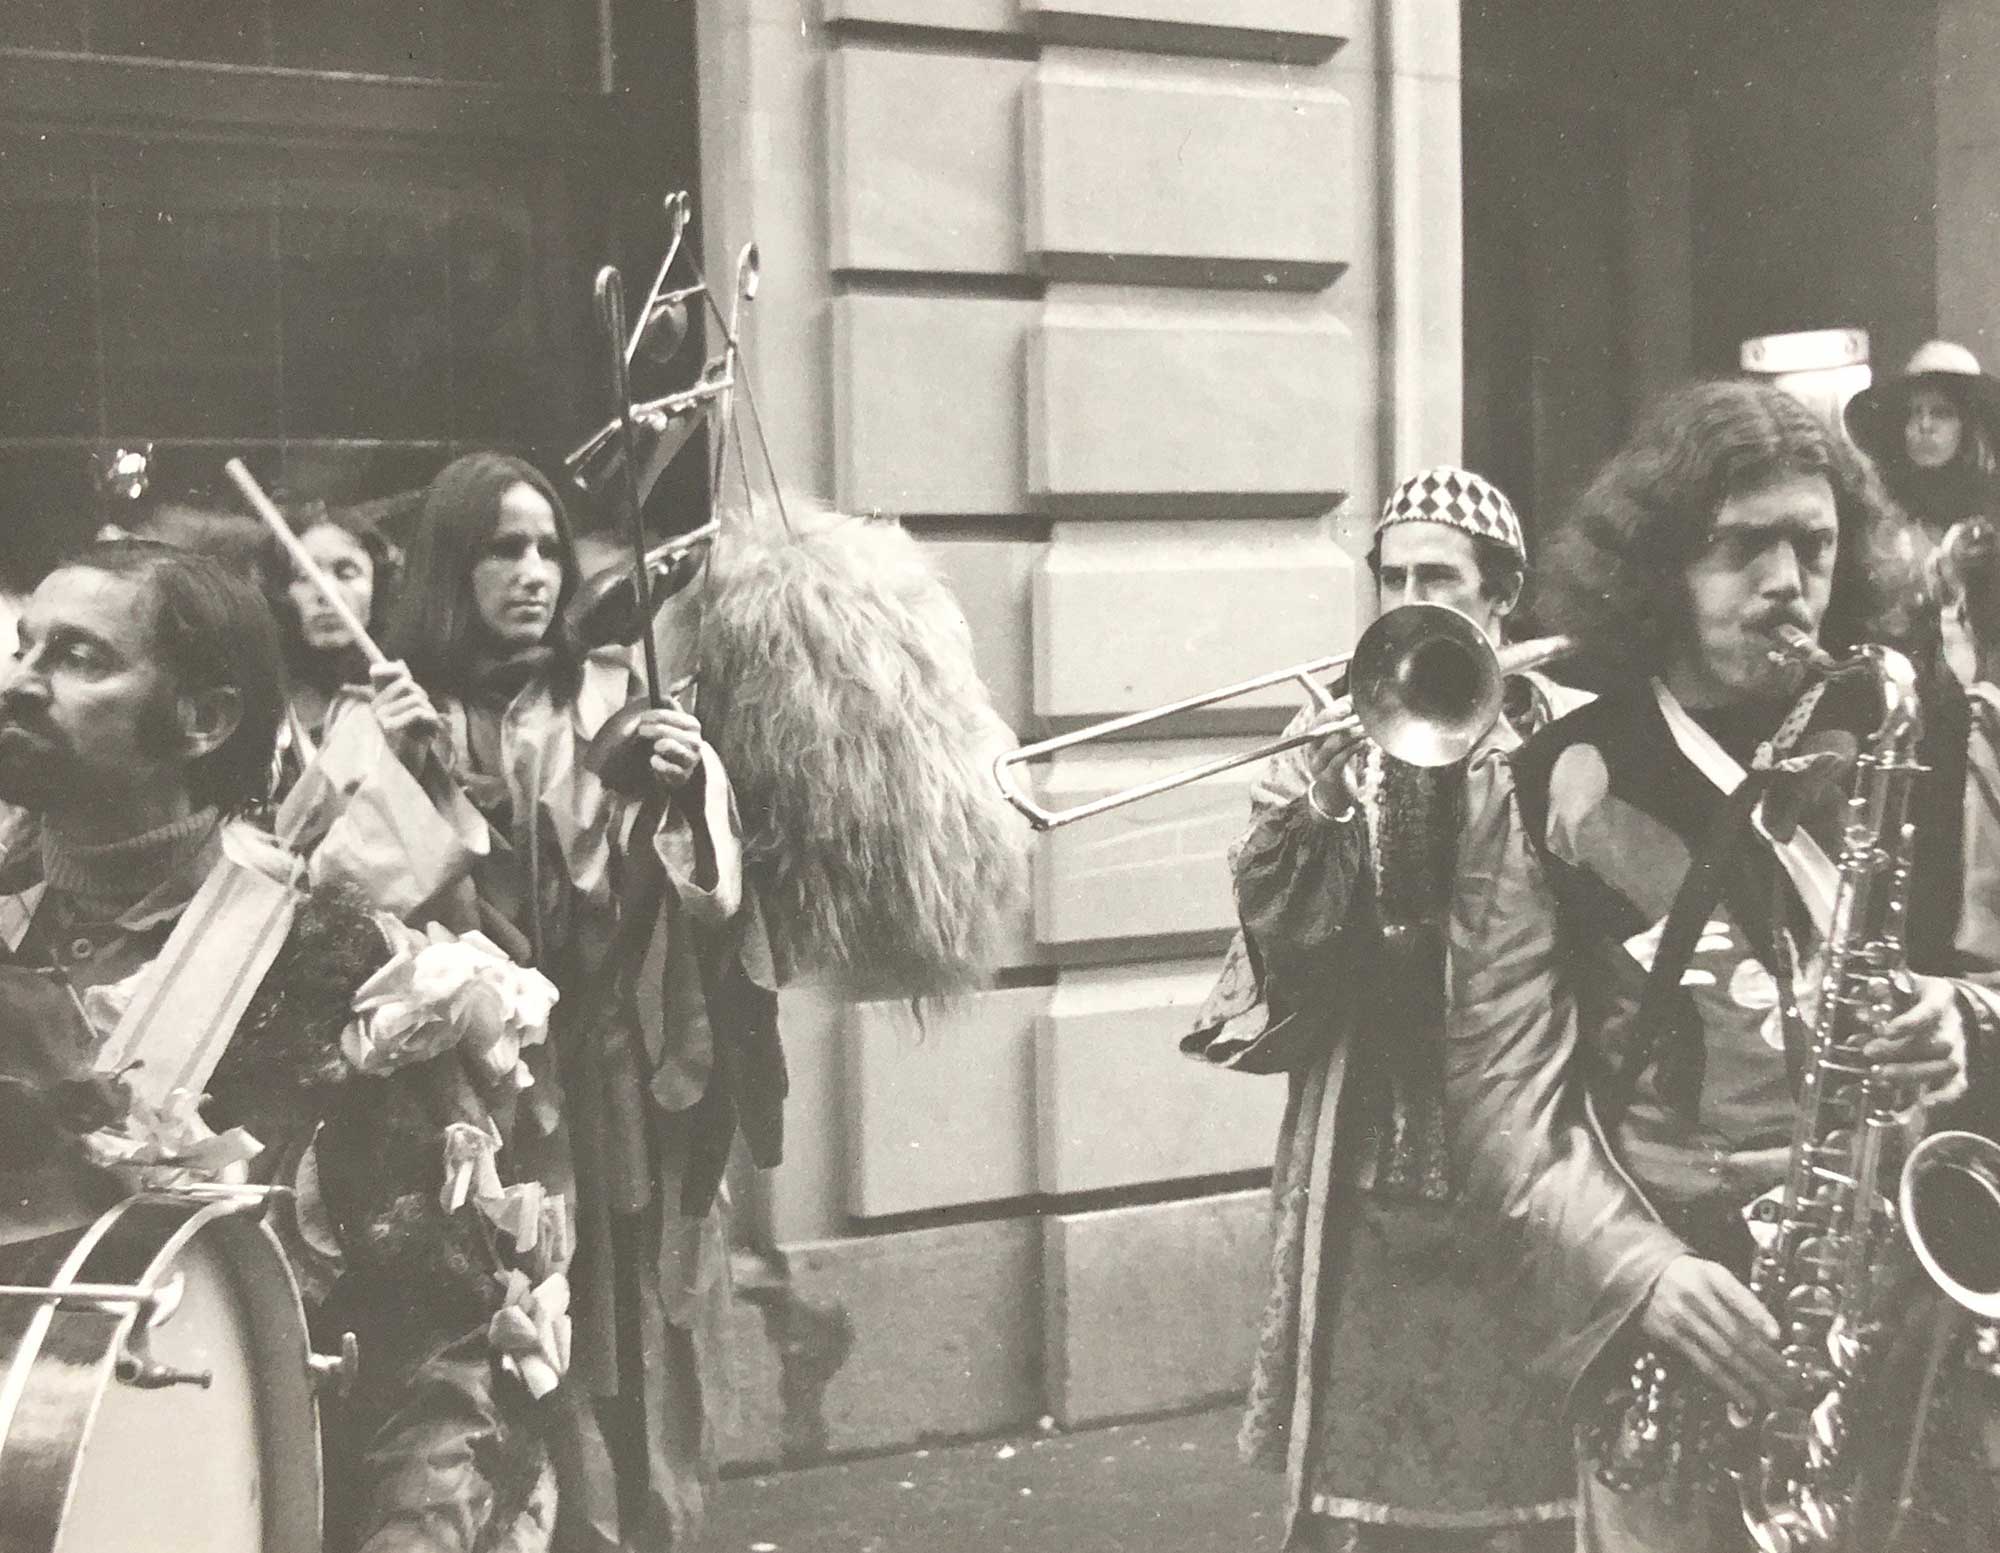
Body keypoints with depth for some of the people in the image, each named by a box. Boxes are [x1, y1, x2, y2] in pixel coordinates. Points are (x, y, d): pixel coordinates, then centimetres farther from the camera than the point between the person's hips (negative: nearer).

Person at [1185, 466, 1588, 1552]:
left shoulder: (1567, 732, 3)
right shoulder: (1339, 728, 7)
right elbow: (1275, 924, -1)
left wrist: (1492, 749, -16)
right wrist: (1317, 795, -16)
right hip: (1372, 1162, 1)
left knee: (1525, 1460, 3)